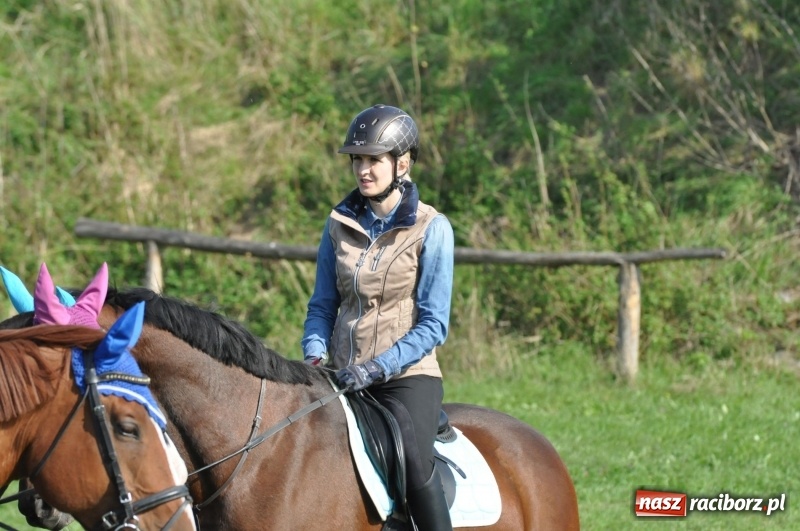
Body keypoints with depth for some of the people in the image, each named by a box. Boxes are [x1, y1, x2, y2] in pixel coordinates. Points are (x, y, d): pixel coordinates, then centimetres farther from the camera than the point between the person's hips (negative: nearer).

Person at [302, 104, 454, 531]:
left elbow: (433, 324, -8)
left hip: (407, 375, -5)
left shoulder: (432, 230, -5)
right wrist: (315, 355, -7)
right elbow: (322, 305, 13)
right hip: (344, 378, 5)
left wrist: (377, 368, -19)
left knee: (414, 462, -28)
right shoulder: (340, 224, 8)